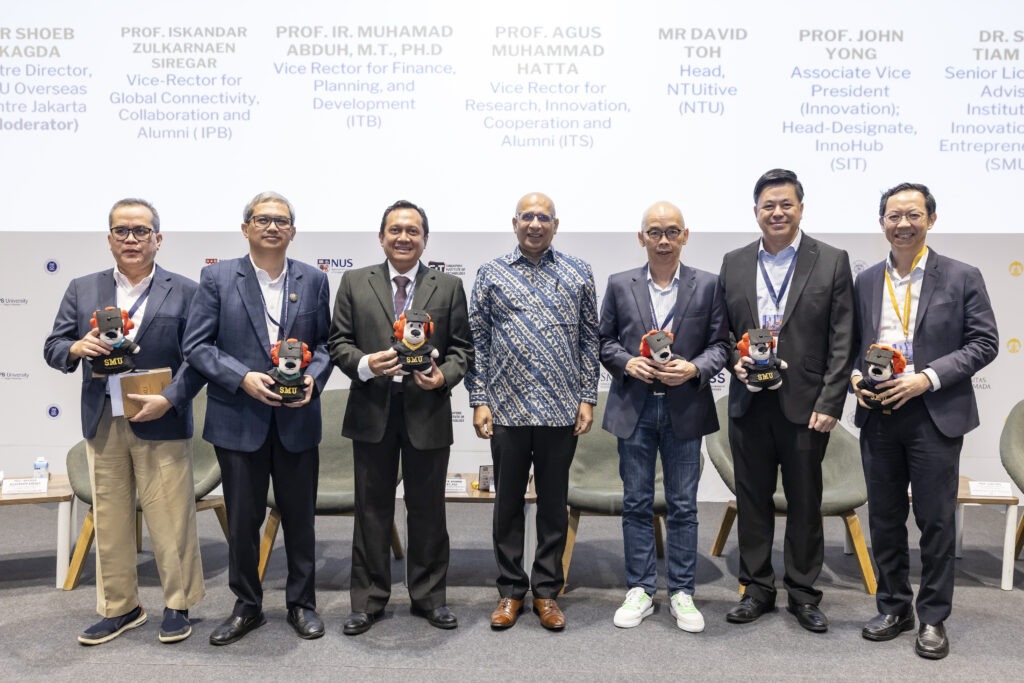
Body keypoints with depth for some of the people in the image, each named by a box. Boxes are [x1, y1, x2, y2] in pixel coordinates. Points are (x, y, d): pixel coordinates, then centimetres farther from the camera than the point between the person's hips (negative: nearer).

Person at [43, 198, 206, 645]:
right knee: (109, 521, 12)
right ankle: (119, 608, 27)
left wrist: (169, 398, -17)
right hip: (102, 425, 4)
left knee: (171, 520, 3)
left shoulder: (184, 291, 1)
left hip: (161, 423, -3)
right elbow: (53, 348, 10)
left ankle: (178, 605, 19)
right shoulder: (82, 289, 11)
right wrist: (77, 347, -12)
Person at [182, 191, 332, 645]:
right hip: (238, 420, -1)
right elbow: (196, 345, -4)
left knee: (300, 518, 12)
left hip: (297, 420, 1)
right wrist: (242, 378, -17)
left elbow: (325, 343, 7)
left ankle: (302, 603, 29)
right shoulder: (217, 277, -1)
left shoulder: (313, 280, 4)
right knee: (242, 520, 10)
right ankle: (247, 606, 29)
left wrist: (313, 377, -12)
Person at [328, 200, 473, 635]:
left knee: (427, 509, 10)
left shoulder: (449, 287, 6)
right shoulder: (354, 283, 7)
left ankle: (430, 597, 25)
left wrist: (444, 376, -14)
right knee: (372, 509, 9)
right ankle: (368, 599, 23)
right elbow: (339, 341, 4)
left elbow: (462, 348, 5)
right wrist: (364, 364, -15)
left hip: (428, 411, 0)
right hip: (372, 411, 0)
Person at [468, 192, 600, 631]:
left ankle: (547, 591, 24)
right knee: (508, 502, 10)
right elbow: (478, 340, 4)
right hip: (507, 409, 0)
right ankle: (511, 590, 24)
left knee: (554, 504, 10)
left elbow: (589, 338, 6)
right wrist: (479, 401, -2)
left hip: (561, 411, 0)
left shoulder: (578, 274, 6)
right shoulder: (491, 273, 4)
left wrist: (588, 398, 0)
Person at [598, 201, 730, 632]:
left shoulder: (707, 285, 2)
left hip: (685, 409, -1)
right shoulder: (619, 285, 4)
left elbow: (720, 343, 2)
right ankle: (639, 590, 21)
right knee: (636, 504, 9)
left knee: (683, 507, 7)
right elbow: (604, 340, 7)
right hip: (634, 408, 1)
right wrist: (627, 363, -11)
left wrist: (694, 368, -15)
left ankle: (682, 593, 21)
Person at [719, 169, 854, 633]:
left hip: (806, 404, -2)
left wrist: (829, 403, -10)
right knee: (752, 499, 11)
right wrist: (735, 360, -7)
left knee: (805, 503, 8)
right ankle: (757, 589, 26)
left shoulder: (832, 261, -1)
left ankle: (803, 594, 25)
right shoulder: (733, 263, 7)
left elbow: (842, 341, -4)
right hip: (749, 403, 3)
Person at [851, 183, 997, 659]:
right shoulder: (865, 281, 9)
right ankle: (893, 607, 28)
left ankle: (933, 617, 21)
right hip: (877, 416, 3)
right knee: (884, 518, 12)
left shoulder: (962, 277, -1)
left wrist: (927, 377, -16)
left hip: (935, 416, -3)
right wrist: (854, 376, -7)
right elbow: (852, 343, 13)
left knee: (936, 520, 5)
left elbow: (984, 342, -5)